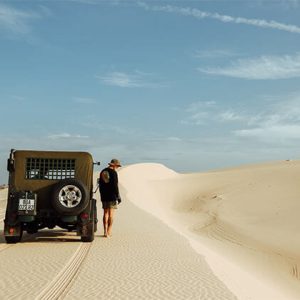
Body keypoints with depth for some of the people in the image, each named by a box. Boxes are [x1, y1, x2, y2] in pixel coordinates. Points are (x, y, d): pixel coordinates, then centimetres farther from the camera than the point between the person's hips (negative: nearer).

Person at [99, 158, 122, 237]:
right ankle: (109, 232, -2)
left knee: (105, 213, 10)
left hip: (104, 196, 6)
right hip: (112, 196, -6)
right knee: (111, 214, -1)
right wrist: (118, 196, -10)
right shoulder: (113, 173, -12)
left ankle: (105, 231, 9)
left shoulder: (102, 172, 11)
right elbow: (115, 186, -15)